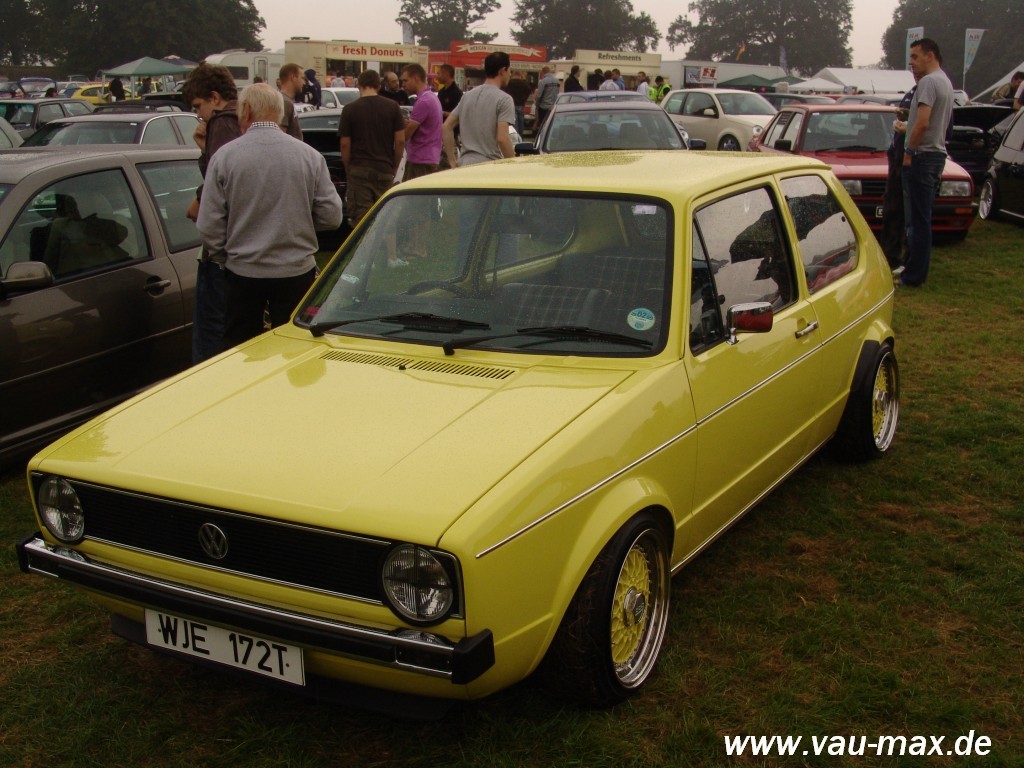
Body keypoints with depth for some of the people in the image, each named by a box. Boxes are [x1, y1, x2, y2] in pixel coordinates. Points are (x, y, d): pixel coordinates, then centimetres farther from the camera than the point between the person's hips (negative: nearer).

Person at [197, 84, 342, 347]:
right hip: (297, 273, 1)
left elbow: (209, 227, -7)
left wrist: (222, 252, 12)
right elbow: (331, 216, -2)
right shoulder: (310, 155, -4)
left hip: (242, 274, -1)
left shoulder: (225, 156, -7)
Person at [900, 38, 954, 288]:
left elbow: (922, 123, -23)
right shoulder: (945, 82, 18)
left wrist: (909, 151, -14)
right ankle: (916, 269, 21)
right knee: (921, 218, 15)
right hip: (937, 154, 10)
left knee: (918, 219, -8)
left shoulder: (929, 81, -14)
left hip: (923, 155, -10)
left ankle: (914, 275, -6)